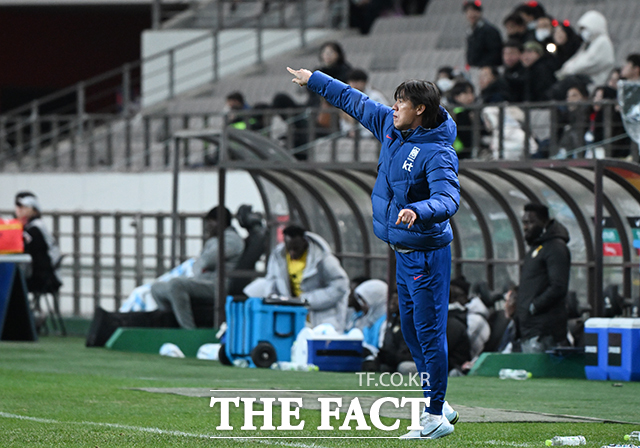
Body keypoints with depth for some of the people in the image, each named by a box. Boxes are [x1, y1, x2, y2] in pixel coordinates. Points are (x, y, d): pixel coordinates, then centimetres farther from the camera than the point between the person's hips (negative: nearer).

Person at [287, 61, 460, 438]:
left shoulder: (438, 154, -21)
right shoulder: (391, 127, 5)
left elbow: (448, 199, -33)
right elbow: (356, 102, 18)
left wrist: (417, 212, -52)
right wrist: (314, 80, 26)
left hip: (426, 254, -9)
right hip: (404, 251, 9)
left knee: (429, 332, -6)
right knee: (412, 330, 14)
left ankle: (436, 418, -1)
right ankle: (437, 405, 24)